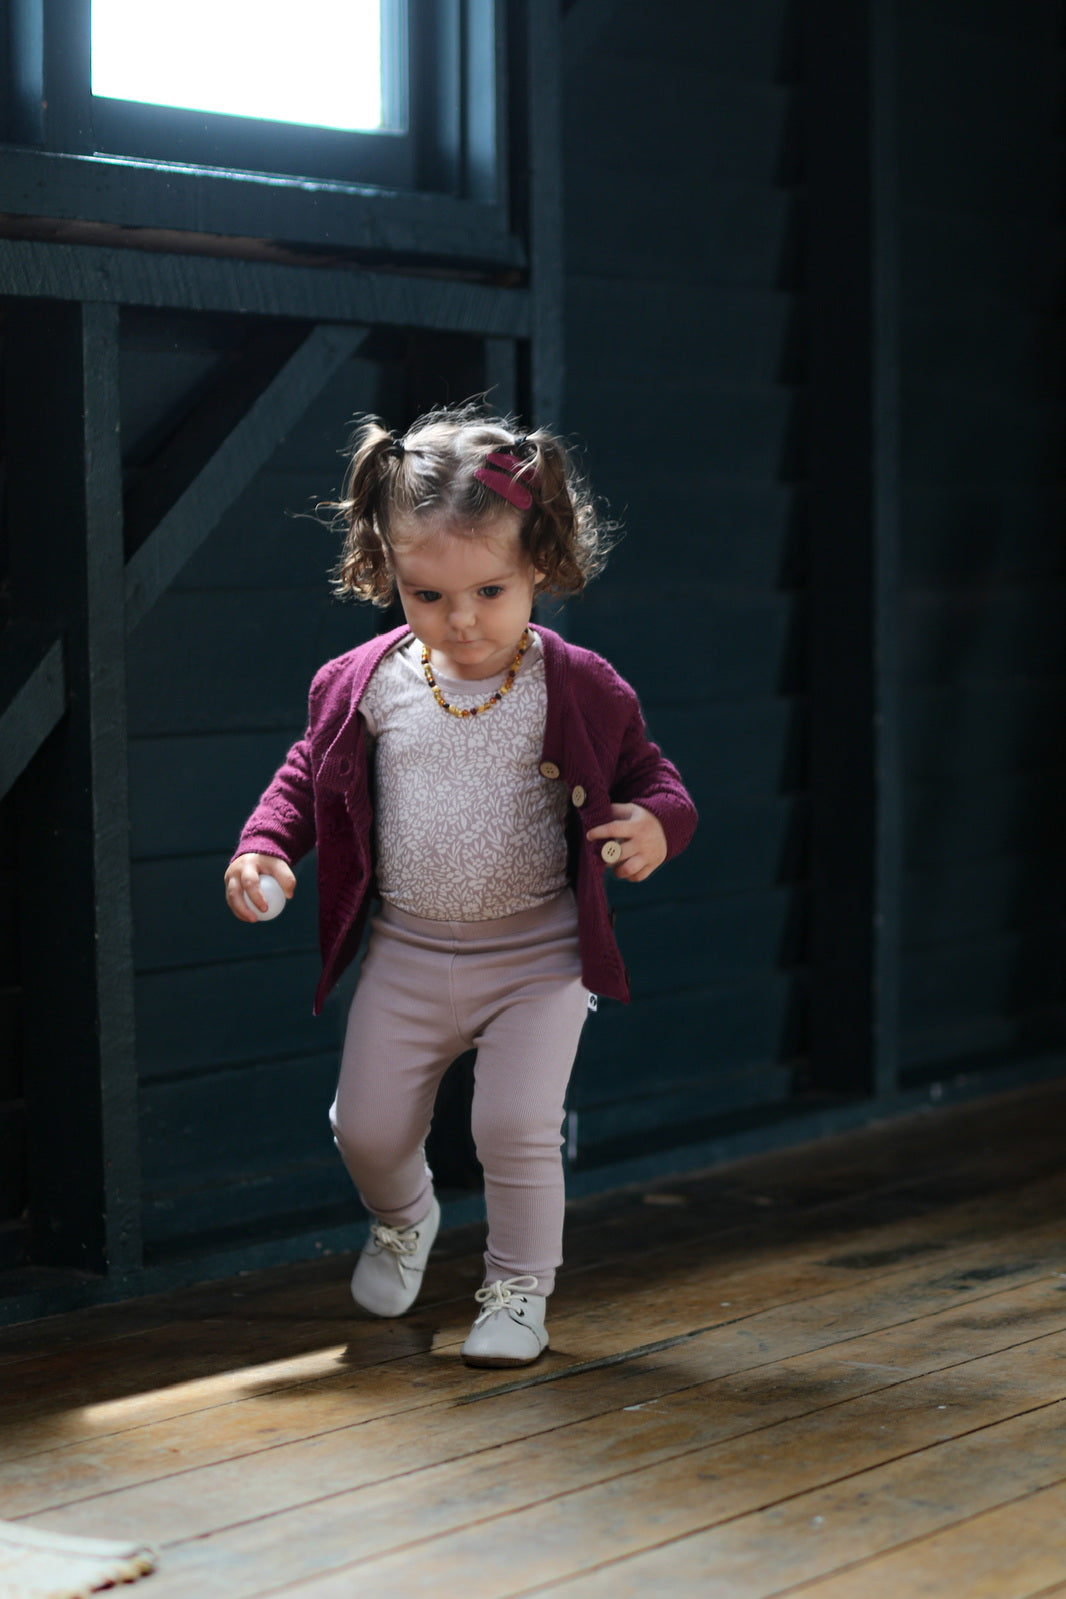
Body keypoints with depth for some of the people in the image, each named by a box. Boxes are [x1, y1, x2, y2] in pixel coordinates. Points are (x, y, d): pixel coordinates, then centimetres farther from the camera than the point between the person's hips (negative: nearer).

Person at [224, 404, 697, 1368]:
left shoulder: (578, 687, -10)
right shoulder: (367, 685, -5)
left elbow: (648, 773, -2)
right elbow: (307, 774, 8)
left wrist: (657, 824, -25)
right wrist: (264, 848, -8)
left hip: (537, 954, -3)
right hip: (407, 953, 3)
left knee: (517, 1127, -10)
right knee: (368, 1128, 10)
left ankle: (520, 1288, 15)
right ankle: (402, 1220, 45)